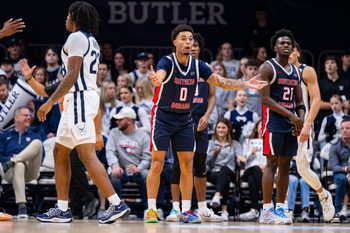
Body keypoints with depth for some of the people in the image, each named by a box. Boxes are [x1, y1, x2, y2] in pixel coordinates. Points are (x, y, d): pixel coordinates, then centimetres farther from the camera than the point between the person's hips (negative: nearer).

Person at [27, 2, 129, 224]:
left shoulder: (77, 38, -11)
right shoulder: (92, 41, 20)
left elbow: (72, 75, -19)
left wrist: (50, 102, -21)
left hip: (79, 97, -11)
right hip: (80, 99, 11)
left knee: (87, 154, -15)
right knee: (60, 152, 14)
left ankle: (117, 204, -20)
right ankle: (62, 209, 14)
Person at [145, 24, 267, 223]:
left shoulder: (198, 65, -2)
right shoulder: (167, 62, -18)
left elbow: (221, 82, 4)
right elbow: (160, 76, -40)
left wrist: (246, 85, -6)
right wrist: (156, 80, -65)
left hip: (184, 121, 5)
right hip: (163, 118, -5)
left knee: (187, 164, 2)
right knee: (158, 163, -9)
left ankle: (186, 211, 7)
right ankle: (151, 209, -4)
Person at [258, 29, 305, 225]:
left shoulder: (296, 71, 16)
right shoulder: (267, 68, -6)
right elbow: (265, 99, -14)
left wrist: (301, 119, -4)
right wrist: (291, 115, -18)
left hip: (291, 124, 7)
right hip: (274, 122, -7)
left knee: (285, 165, 7)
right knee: (272, 163, -8)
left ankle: (281, 208, 11)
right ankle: (267, 211, -8)